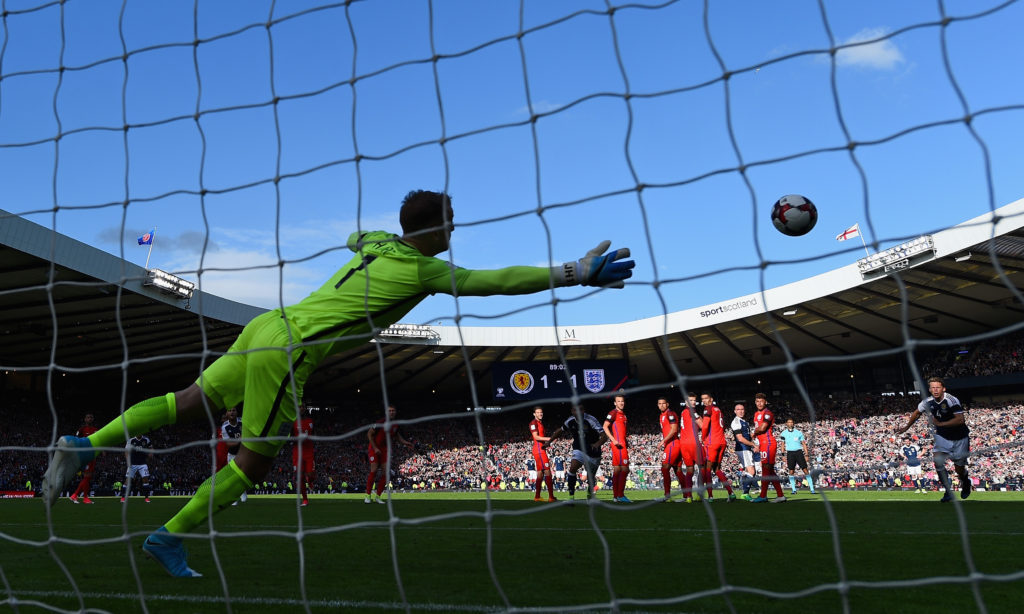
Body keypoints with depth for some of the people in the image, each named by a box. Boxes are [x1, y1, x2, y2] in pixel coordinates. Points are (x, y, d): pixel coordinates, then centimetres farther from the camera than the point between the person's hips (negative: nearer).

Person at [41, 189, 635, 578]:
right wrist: (576, 272, -9)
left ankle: (84, 445, 12)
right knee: (255, 461, 5)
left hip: (270, 326, 8)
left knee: (191, 402, 14)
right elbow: (497, 280, -13)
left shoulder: (375, 240, 13)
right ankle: (170, 536, 14)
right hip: (288, 350, -8)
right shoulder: (423, 269, -9)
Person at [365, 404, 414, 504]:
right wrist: (375, 448, -17)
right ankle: (368, 496, -6)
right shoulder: (380, 423, -20)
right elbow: (369, 434, -13)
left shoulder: (395, 425, -1)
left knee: (385, 473, -3)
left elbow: (396, 434, 19)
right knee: (374, 470, -15)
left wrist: (405, 442, 2)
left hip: (385, 449, 5)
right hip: (374, 448, -5)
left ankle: (378, 496, 6)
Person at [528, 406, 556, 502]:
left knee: (540, 473, 10)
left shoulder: (540, 423, 21)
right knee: (547, 471, -13)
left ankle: (537, 497, 14)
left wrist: (546, 443, 7)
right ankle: (551, 496, -15)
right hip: (539, 449, -10)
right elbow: (536, 437, -17)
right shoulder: (534, 423, -8)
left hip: (541, 449, 10)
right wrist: (548, 439, -24)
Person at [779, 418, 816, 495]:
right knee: (791, 472, -2)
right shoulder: (784, 433, 6)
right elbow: (783, 444, 12)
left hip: (799, 452, -1)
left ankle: (812, 489, -4)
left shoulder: (799, 432, 3)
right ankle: (793, 489, 7)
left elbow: (803, 444, 6)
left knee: (805, 470, -6)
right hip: (790, 453, 1)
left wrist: (806, 454, 0)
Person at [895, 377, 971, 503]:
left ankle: (965, 483, 41)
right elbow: (916, 413, 12)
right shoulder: (928, 402, -7)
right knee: (938, 461, -16)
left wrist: (940, 424, -38)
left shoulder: (951, 400, -25)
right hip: (942, 437, 4)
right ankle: (949, 491, -3)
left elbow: (960, 419, -35)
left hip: (959, 438, -4)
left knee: (959, 469, 6)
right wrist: (906, 427, 19)